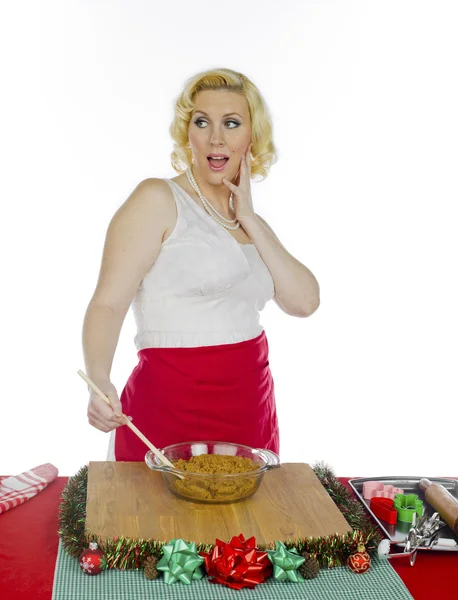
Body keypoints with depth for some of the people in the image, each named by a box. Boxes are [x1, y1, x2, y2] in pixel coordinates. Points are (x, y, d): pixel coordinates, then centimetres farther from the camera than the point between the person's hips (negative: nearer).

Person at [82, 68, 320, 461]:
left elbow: (305, 302, -1)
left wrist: (248, 219, -4)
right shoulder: (159, 200, -7)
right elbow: (108, 304, -14)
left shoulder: (252, 223, 11)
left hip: (251, 413, 6)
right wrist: (100, 384, -31)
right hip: (171, 409, -6)